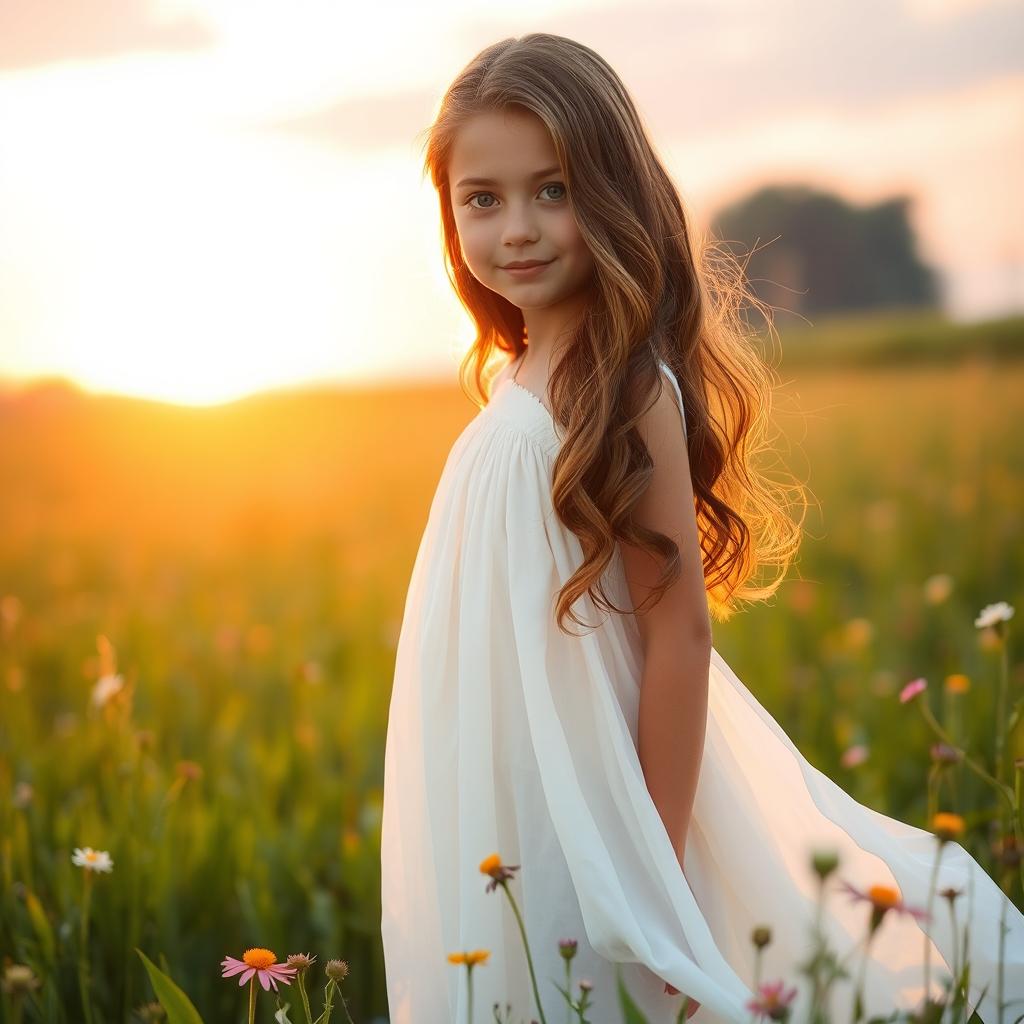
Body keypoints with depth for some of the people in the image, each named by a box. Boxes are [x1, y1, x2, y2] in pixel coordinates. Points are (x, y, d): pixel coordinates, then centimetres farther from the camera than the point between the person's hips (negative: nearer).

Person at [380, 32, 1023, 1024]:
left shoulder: (629, 389, -17)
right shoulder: (523, 381, 8)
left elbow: (678, 628, -19)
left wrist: (658, 879, -19)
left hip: (588, 819, -8)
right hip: (510, 806, 8)